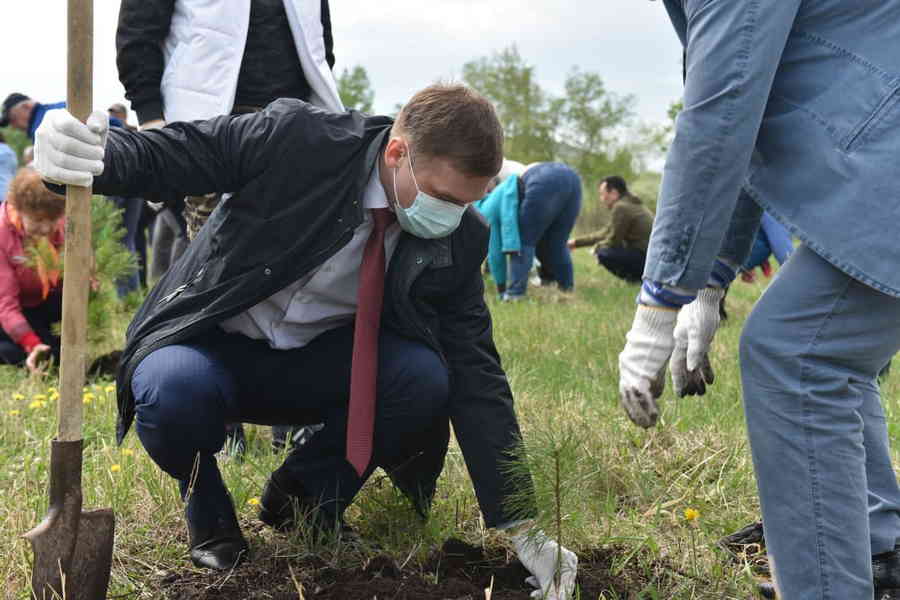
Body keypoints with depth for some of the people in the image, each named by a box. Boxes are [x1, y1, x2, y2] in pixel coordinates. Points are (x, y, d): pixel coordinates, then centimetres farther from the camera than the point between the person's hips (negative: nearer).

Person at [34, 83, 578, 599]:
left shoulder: (458, 240, -12)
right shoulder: (295, 139, -22)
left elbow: (477, 381, -11)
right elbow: (163, 157, -16)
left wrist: (520, 527, -15)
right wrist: (95, 155, -41)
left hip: (319, 365, 3)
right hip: (214, 346, -2)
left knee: (425, 379, -26)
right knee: (173, 395, -37)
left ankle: (308, 495, 3)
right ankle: (208, 511, 0)